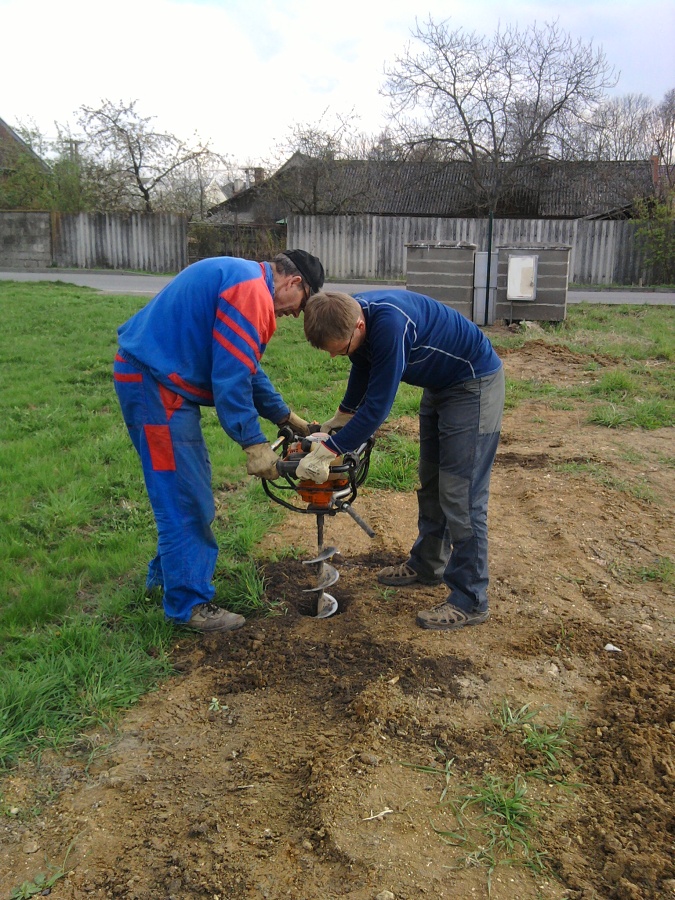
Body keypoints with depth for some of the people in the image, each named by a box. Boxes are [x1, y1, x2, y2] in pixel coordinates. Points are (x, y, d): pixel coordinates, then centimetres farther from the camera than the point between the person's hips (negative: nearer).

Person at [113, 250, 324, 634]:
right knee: (184, 496, -4)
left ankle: (169, 571, 36)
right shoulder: (251, 290, -17)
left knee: (191, 484, 21)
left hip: (156, 379, 11)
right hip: (154, 382, -11)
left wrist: (286, 416, 23)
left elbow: (247, 367, 22)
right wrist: (254, 443, -18)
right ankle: (189, 603, 8)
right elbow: (232, 376, -23)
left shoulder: (241, 280, 17)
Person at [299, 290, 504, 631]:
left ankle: (469, 602, 1)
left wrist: (327, 452, -28)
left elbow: (377, 407, -33)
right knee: (430, 484, 17)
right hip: (439, 384, 9)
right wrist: (338, 420, 17)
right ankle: (427, 565, 34)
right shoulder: (352, 314, -9)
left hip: (474, 383, -9)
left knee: (461, 495, -8)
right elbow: (362, 370, 12)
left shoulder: (390, 324, -36)